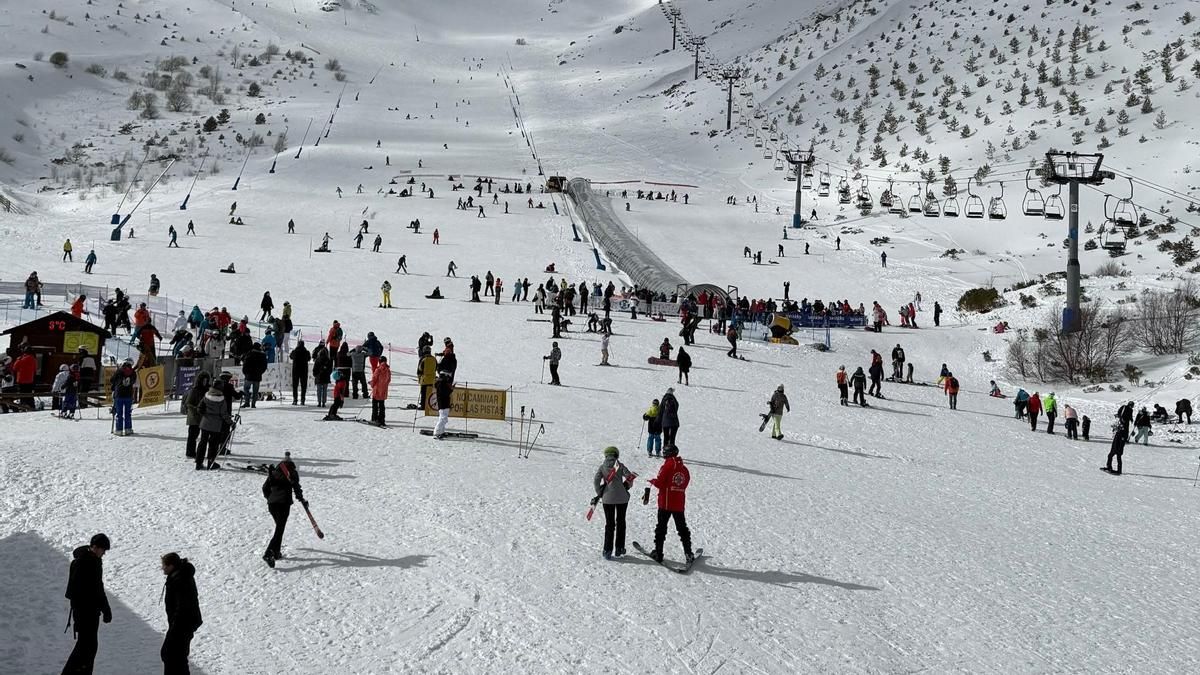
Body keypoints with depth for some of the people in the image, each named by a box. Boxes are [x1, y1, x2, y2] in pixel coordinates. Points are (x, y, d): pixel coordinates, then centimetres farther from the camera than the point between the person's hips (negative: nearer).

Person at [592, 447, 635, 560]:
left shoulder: (602, 467, 0)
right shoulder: (620, 465, -3)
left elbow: (596, 481, -6)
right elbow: (630, 477, -8)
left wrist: (599, 494, 6)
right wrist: (626, 487, 11)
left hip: (607, 498, 1)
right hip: (622, 497, -1)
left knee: (609, 524, 7)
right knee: (620, 522, 14)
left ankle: (608, 550, 1)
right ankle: (619, 549, 17)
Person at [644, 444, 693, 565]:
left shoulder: (668, 465, -11)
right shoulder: (684, 469, 5)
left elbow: (659, 483, -15)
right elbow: (685, 484, 10)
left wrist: (652, 481, 6)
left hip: (666, 503, -5)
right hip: (679, 504, 5)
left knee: (661, 528, 6)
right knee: (682, 528, 13)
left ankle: (658, 553, 7)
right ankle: (688, 553, 11)